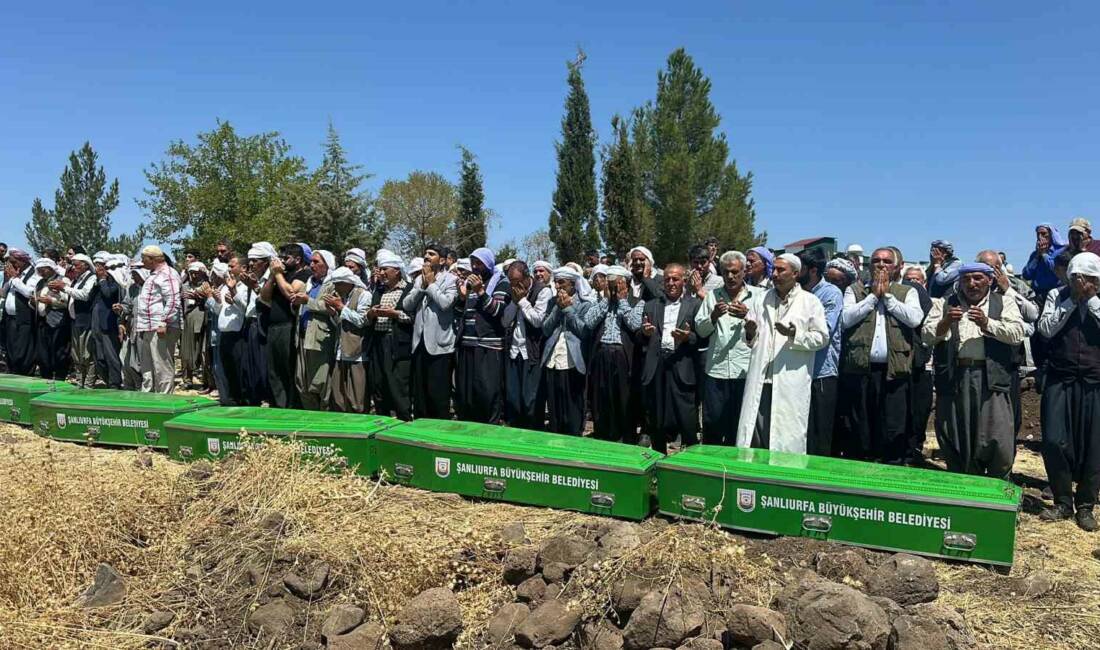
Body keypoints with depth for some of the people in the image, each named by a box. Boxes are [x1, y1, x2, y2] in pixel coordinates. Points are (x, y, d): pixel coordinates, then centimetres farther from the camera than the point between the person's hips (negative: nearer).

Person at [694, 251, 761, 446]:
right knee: (712, 423, 5)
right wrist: (713, 316, -9)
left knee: (740, 424, 4)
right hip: (715, 369, 2)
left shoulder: (758, 295, 6)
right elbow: (700, 330, 10)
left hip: (745, 371, -2)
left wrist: (747, 315, -20)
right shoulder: (713, 295, 14)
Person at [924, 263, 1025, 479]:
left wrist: (987, 323, -15)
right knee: (954, 440, 5)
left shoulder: (1004, 303, 12)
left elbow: (1017, 333, -2)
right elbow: (928, 336, 5)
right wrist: (945, 322, -14)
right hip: (953, 378, 1)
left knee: (998, 443, -5)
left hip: (991, 379, -1)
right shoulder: (944, 304, 15)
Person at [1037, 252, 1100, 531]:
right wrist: (1072, 300, -9)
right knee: (1054, 442, -4)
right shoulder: (1057, 296, 3)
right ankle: (1063, 502, 14)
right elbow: (1046, 328, -8)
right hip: (1060, 381, 0)